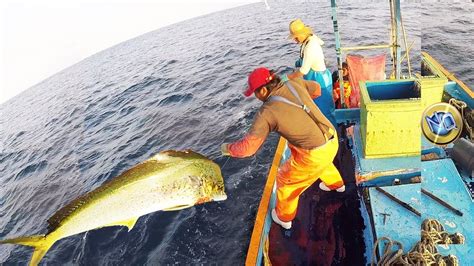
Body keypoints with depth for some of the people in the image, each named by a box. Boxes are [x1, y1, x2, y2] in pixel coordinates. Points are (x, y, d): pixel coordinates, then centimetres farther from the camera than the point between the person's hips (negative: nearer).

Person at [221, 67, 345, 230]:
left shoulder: (267, 112, -19)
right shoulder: (294, 83, -2)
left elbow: (248, 147, -17)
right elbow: (316, 89, 18)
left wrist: (228, 149, 1)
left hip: (315, 154, -7)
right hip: (332, 139, 7)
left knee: (285, 180, 18)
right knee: (323, 161, 41)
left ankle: (284, 217, 39)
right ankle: (336, 184, 69)